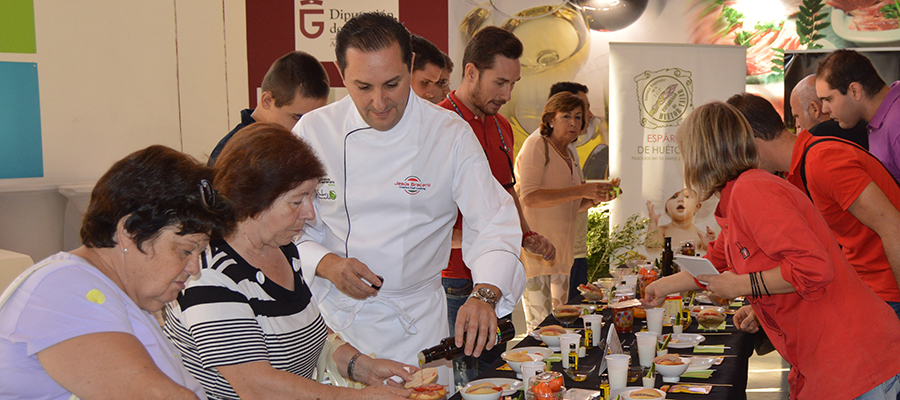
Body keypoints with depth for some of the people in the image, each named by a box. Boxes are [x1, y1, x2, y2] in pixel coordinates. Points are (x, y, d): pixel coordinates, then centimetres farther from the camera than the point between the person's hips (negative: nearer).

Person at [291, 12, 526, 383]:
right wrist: (325, 264, -17)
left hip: (417, 325, 0)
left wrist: (485, 294, -33)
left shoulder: (451, 134, -8)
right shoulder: (314, 130, -5)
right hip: (332, 317, 1)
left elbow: (494, 224, -16)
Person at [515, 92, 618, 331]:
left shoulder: (568, 156, 19)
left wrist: (597, 197, 5)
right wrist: (581, 190, -21)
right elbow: (529, 197, -20)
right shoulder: (536, 145, -7)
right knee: (540, 326, -9)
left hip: (559, 252, 9)